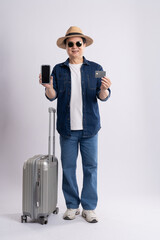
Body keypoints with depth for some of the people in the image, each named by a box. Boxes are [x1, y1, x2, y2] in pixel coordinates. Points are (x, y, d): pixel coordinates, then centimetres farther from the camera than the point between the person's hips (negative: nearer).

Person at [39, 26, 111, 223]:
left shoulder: (95, 68, 6)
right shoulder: (58, 70, 8)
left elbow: (102, 97, 0)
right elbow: (52, 96, 3)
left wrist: (105, 89, -22)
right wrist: (48, 87, -18)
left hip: (89, 127, 0)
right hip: (67, 127, 1)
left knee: (90, 167, 4)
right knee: (68, 167, 6)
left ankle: (89, 208, 18)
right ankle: (72, 206, 22)